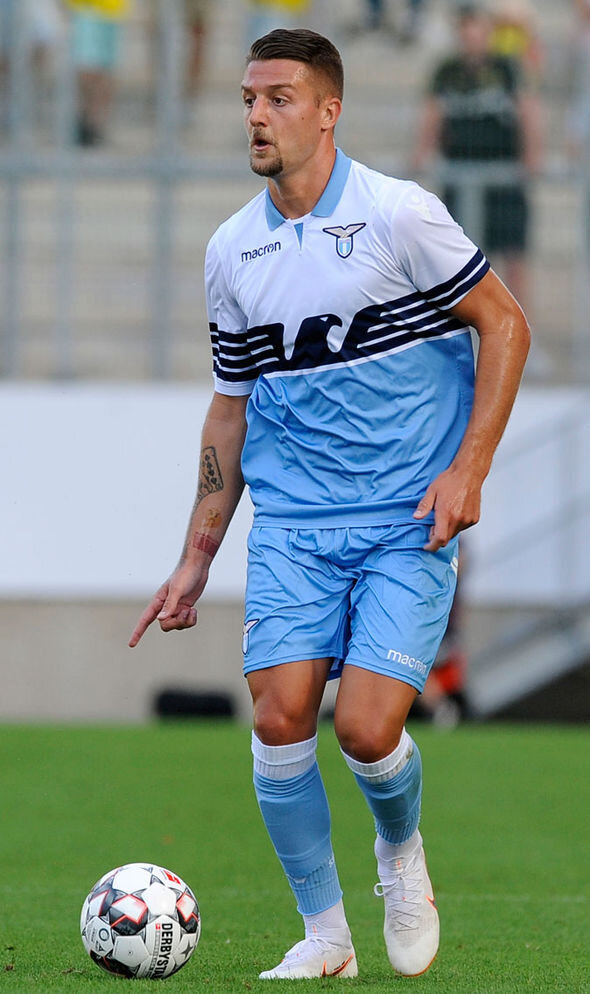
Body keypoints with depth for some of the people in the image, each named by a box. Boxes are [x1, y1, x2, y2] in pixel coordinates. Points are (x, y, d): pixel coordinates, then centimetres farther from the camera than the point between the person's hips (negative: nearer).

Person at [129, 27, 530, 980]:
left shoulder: (399, 214, -8)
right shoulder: (232, 250, 7)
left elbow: (504, 323, -2)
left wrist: (467, 469, -11)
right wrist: (196, 559, 13)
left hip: (407, 519, -4)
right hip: (291, 520, 4)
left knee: (366, 728, -16)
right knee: (280, 718, -11)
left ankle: (401, 849, 19)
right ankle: (323, 936, 6)